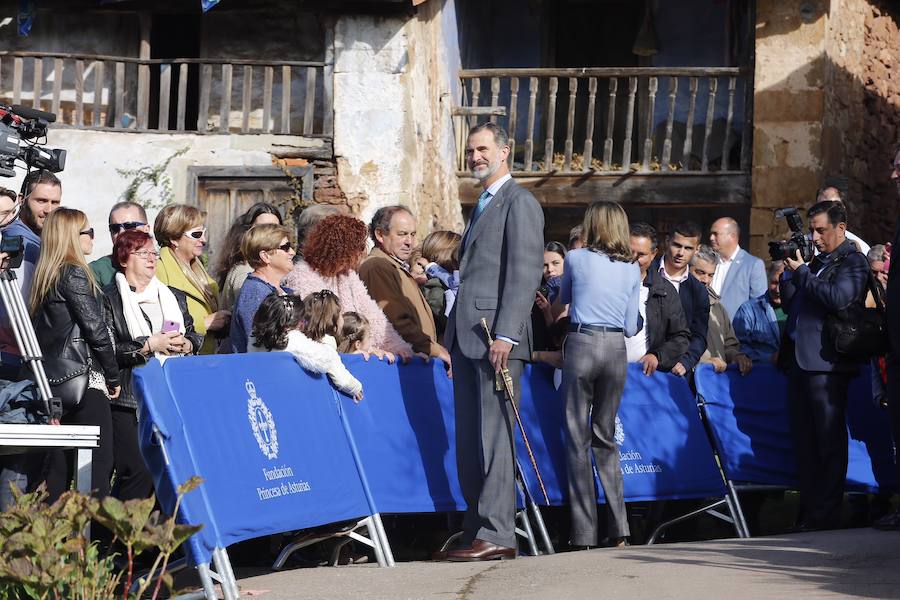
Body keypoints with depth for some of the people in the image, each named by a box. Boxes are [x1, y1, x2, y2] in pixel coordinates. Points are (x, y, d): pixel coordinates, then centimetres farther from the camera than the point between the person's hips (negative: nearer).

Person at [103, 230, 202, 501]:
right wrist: (149, 345, -14)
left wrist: (186, 344, 0)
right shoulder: (108, 299, 1)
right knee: (138, 471, -14)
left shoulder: (174, 297, 21)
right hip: (129, 400, -5)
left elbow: (194, 337, 23)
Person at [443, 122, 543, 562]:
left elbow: (525, 273, -14)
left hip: (496, 337, -9)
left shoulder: (519, 202, -5)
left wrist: (506, 334, -22)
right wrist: (451, 340, 19)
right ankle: (476, 529, 13)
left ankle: (497, 535, -9)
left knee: (494, 436, -9)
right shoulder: (482, 207, 24)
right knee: (468, 439, 9)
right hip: (467, 337, 10)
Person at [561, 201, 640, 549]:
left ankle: (584, 533, -2)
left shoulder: (576, 259, 0)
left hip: (582, 345, -3)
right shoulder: (632, 270, 7)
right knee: (605, 436, 13)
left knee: (578, 438, 1)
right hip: (616, 350, 3)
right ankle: (618, 528, 7)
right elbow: (631, 327, 10)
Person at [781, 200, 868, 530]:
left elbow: (839, 298, -20)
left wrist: (801, 273, -10)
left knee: (829, 441, -4)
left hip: (826, 363, -8)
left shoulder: (852, 262, -3)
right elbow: (789, 304, 21)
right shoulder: (816, 261, 20)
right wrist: (789, 271, 6)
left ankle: (826, 514, -3)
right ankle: (808, 512, 13)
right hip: (800, 361, 8)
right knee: (805, 441, 9)